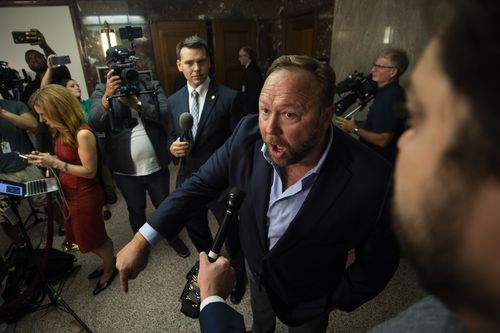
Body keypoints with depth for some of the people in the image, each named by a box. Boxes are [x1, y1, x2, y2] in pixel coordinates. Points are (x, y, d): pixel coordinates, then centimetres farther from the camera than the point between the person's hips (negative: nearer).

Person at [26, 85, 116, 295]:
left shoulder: (83, 133, -25)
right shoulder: (61, 131, 2)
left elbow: (90, 171, -22)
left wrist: (55, 163, -25)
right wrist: (47, 159, -3)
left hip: (85, 196, -9)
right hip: (69, 193, 9)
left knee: (94, 237, 12)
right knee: (82, 236, 22)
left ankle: (110, 269, 37)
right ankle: (107, 262, 45)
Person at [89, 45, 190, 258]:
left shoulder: (152, 86, -1)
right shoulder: (101, 91, -1)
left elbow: (166, 116, -14)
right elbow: (95, 125, -14)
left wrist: (136, 103, -25)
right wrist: (107, 96, -28)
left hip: (156, 166, 0)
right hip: (126, 170, 0)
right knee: (136, 211, 19)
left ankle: (173, 237, 45)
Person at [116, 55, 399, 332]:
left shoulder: (371, 180, -36)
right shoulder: (248, 134, -27)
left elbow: (378, 261, -19)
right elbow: (201, 184, -15)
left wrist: (335, 300, -7)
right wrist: (142, 240, -19)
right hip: (256, 268, 4)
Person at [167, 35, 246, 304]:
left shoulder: (230, 97, -14)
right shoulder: (173, 101, 1)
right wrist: (172, 146, -10)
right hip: (188, 180, 5)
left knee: (231, 234, 15)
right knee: (195, 230, 25)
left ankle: (238, 274, 46)